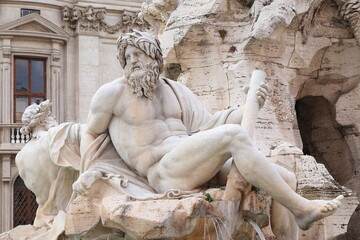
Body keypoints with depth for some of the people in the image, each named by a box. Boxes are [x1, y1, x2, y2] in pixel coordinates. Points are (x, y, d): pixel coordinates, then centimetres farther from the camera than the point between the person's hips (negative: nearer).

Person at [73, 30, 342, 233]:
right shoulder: (112, 92, 2)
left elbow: (207, 125, 15)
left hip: (198, 170, 8)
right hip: (166, 173, -8)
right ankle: (301, 207, -26)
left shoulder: (175, 91, 18)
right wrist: (88, 171, -4)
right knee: (234, 135, -29)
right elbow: (90, 134, 14)